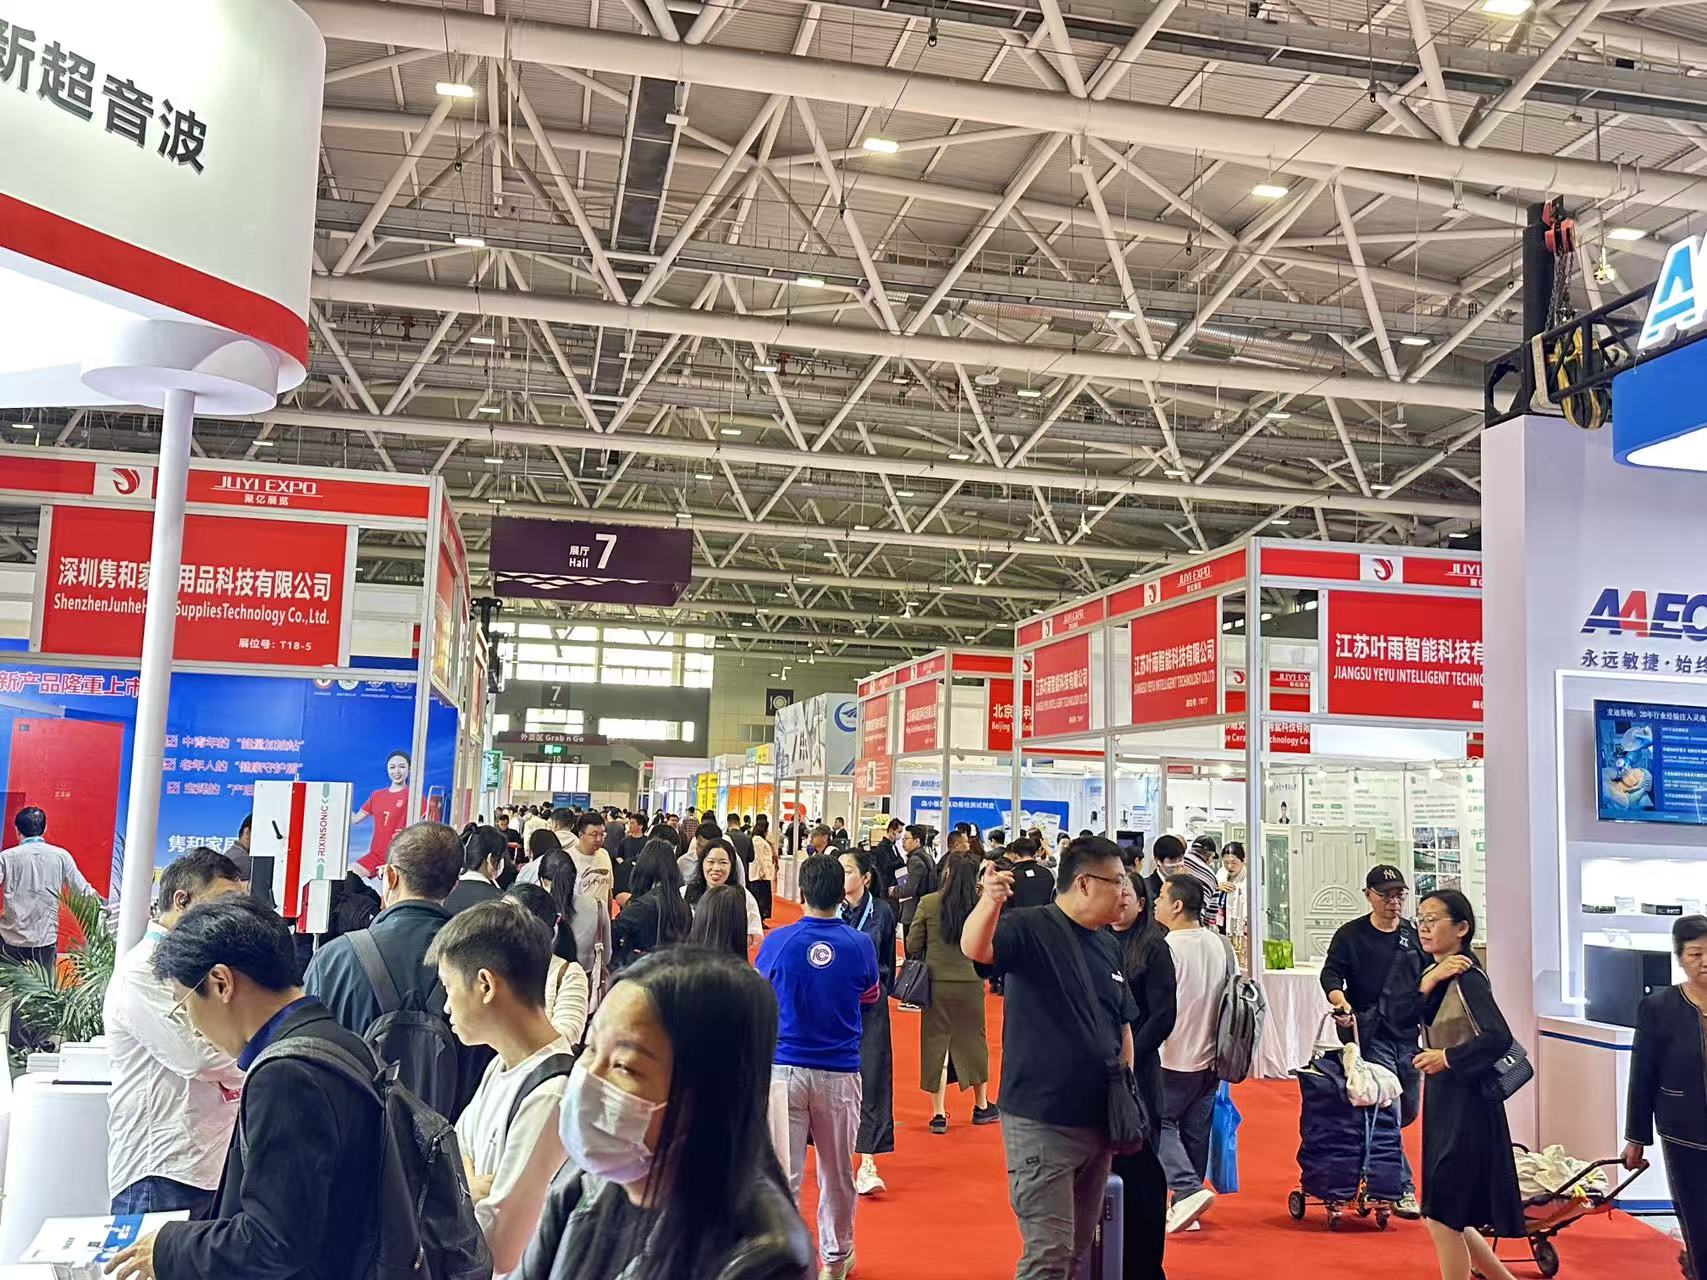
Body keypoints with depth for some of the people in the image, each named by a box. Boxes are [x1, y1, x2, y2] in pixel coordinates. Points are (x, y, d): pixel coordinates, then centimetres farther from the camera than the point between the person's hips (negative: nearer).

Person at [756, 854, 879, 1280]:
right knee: (836, 1172, 15)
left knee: (782, 1171, 3)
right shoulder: (859, 944, -5)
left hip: (784, 1067, -1)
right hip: (839, 1072, 1)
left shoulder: (778, 941, -8)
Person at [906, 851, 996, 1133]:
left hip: (936, 983, -1)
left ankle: (939, 1114, 11)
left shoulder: (928, 903, -9)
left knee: (936, 1043, 9)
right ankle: (981, 1106, 31)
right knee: (973, 1041, 17)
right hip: (970, 983, 1)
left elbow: (912, 946, -4)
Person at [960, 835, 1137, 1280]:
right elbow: (974, 947, -34)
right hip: (1041, 1123, -8)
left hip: (1098, 1122, 8)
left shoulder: (1108, 945, 10)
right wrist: (990, 901, -55)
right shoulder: (1033, 928, -14)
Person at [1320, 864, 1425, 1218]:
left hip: (1409, 1035, 5)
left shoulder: (1415, 935, 11)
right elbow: (1331, 973, -7)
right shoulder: (1350, 934, -1)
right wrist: (1340, 1000, -26)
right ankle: (1402, 1189, -3)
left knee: (1409, 1110, 13)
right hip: (1371, 1036, -5)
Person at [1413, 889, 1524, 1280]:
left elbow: (1498, 1038, -27)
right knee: (1446, 1219, 15)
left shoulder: (1465, 977, -17)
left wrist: (1447, 1057, -17)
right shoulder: (1437, 974, 10)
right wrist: (1427, 982, -14)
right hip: (1444, 1103, 9)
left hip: (1466, 1105, -9)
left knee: (1443, 1218, -1)